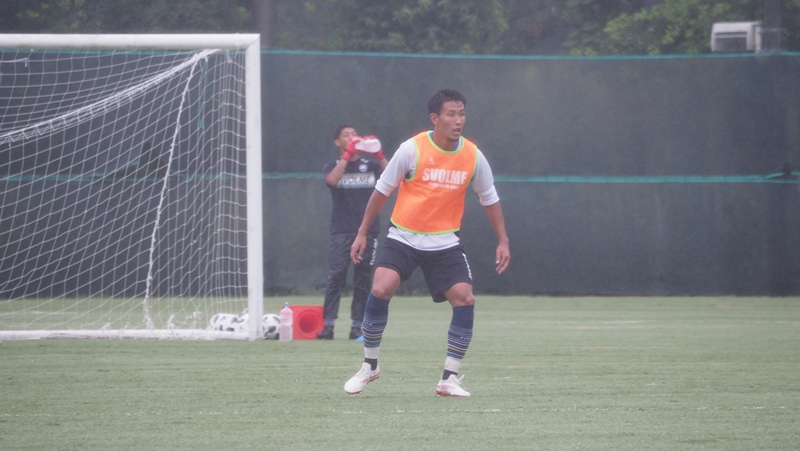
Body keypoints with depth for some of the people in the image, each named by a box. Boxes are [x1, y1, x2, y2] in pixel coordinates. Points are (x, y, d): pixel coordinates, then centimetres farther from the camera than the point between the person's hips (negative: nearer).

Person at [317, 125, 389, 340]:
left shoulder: (371, 165, 12)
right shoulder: (333, 166, 10)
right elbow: (332, 180, -13)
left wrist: (379, 155, -17)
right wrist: (348, 154, -15)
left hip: (368, 231, 2)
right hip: (342, 231, -2)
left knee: (363, 278, 0)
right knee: (336, 274, -14)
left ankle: (357, 326, 4)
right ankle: (328, 325, -17)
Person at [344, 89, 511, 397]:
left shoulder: (473, 156, -4)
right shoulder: (412, 149, -12)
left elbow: (490, 199, 10)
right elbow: (382, 190, -2)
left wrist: (503, 241, 6)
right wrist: (363, 233, -1)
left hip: (445, 242, 2)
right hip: (403, 237, -2)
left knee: (465, 299, -14)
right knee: (380, 290, -21)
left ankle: (449, 379, -1)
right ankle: (369, 366, 0)